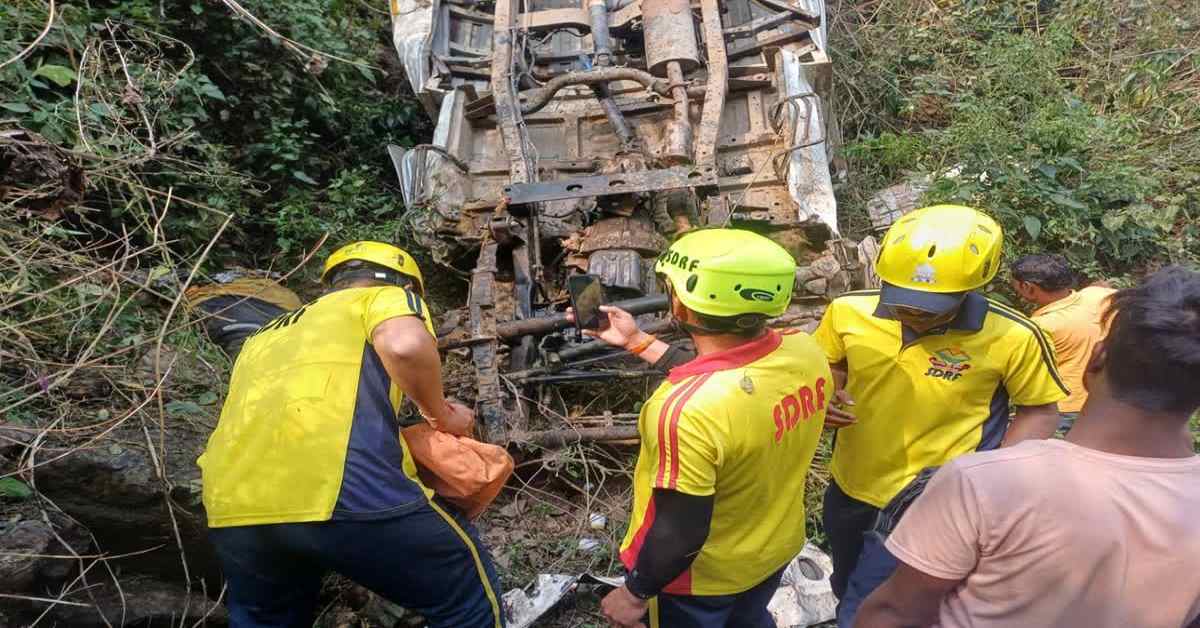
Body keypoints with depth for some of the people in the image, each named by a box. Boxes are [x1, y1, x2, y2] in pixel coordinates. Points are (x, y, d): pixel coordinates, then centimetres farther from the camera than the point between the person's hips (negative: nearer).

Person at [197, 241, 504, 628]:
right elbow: (406, 344, -7)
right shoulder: (388, 297, 17)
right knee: (468, 593, 14)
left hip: (233, 504, 7)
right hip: (340, 486, -6)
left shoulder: (265, 336, 36)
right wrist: (441, 414, 10)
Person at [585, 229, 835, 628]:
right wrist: (638, 342, 4)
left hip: (701, 577, -6)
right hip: (777, 547, 6)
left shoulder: (686, 411, -39)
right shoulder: (804, 350, -17)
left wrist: (634, 593, -11)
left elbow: (680, 535, -29)